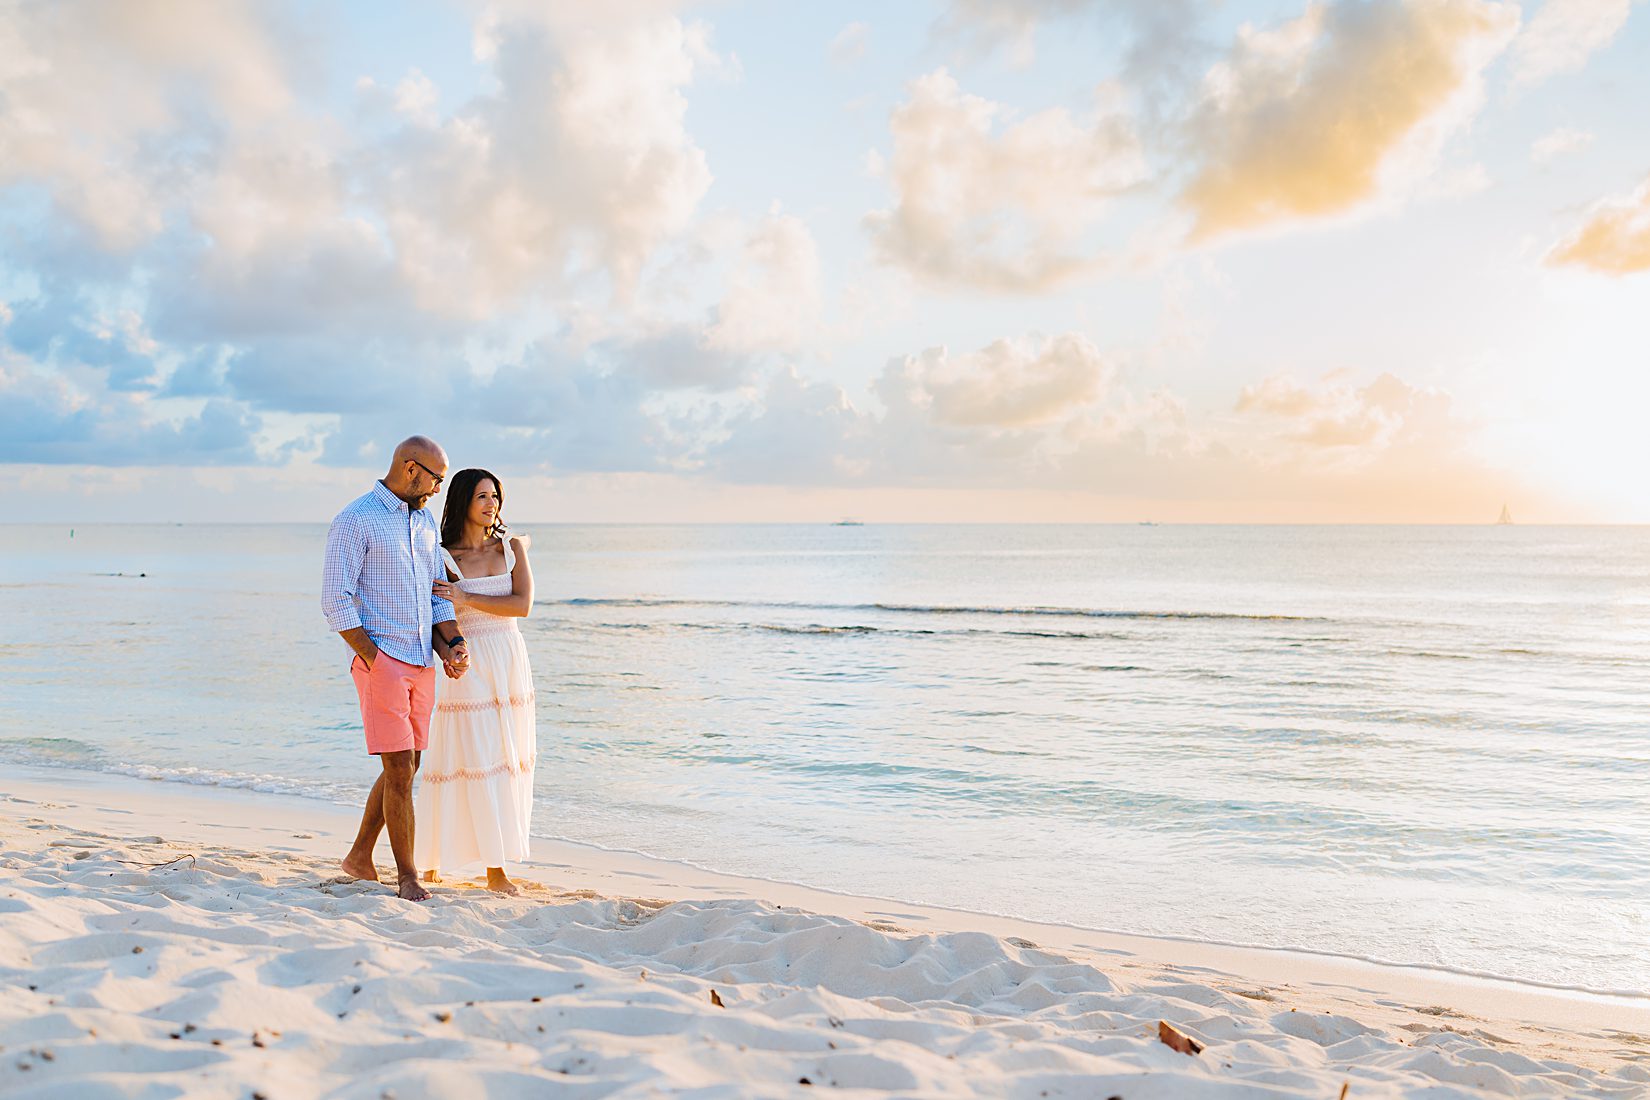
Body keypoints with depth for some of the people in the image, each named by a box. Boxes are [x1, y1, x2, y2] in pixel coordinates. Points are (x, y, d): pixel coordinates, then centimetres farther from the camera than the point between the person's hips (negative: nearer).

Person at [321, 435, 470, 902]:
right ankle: (407, 878, 4)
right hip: (381, 660, -8)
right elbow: (336, 602, -12)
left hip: (422, 663, 8)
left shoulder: (425, 521, 14)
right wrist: (374, 662, -15)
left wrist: (452, 645, 4)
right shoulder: (355, 521, -9)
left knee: (405, 767, 13)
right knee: (400, 769, -6)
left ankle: (360, 857, 28)